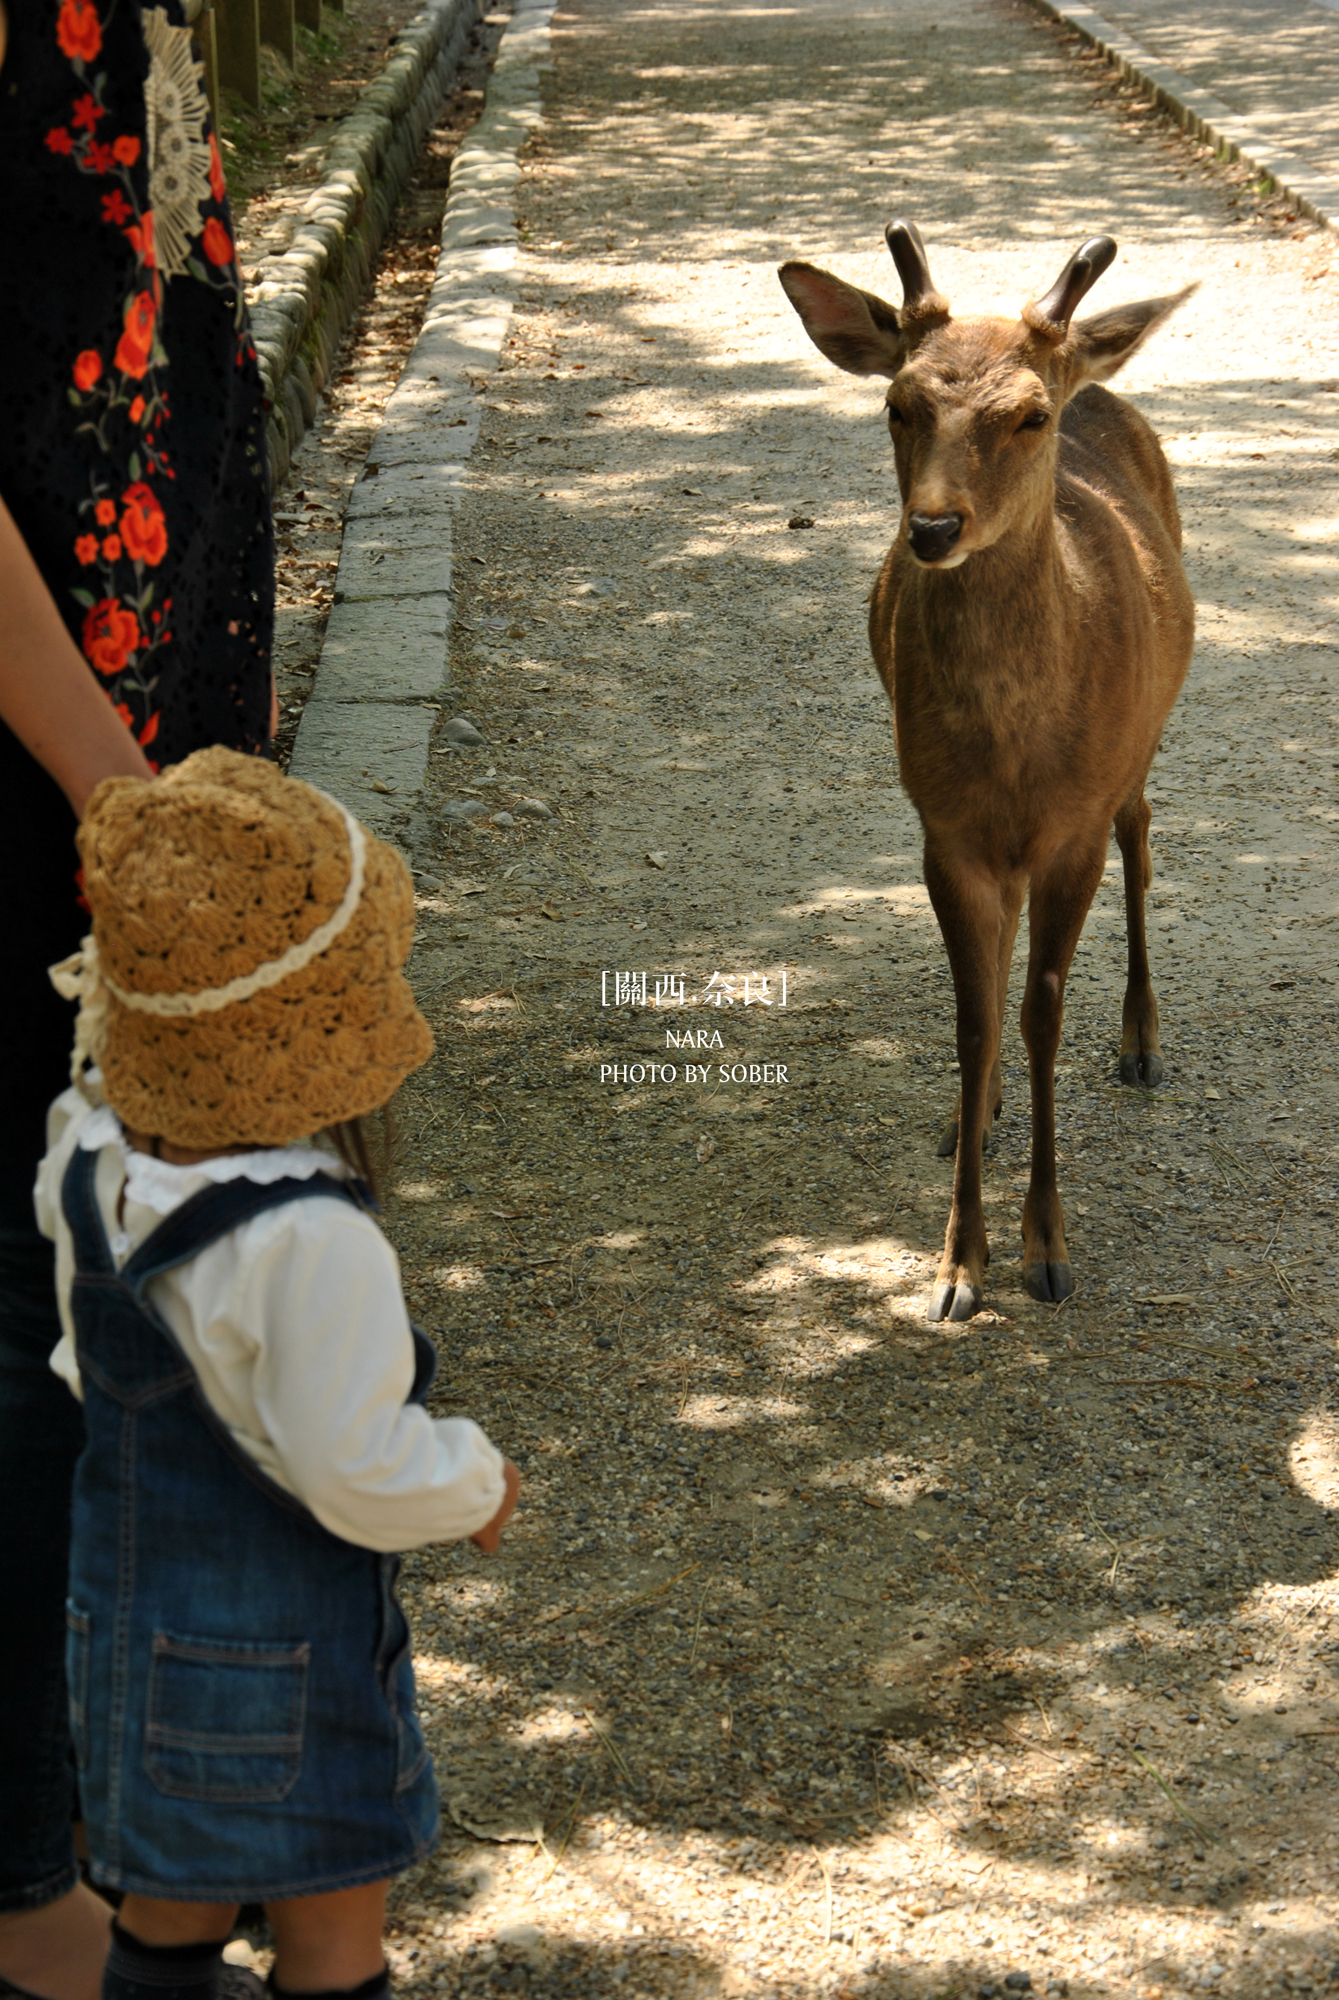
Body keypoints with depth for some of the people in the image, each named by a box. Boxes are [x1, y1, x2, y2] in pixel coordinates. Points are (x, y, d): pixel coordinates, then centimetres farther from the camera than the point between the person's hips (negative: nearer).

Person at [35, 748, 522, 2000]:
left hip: (127, 1614, 7)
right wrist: (476, 1483, -5)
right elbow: (356, 1467, -25)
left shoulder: (95, 1159, -9)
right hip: (284, 1647, -7)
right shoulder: (306, 1240, -31)